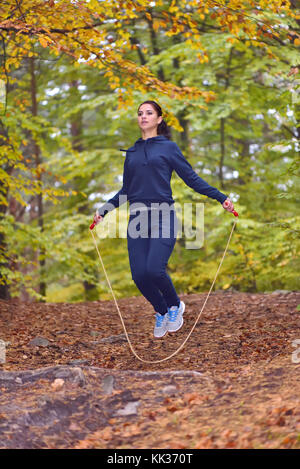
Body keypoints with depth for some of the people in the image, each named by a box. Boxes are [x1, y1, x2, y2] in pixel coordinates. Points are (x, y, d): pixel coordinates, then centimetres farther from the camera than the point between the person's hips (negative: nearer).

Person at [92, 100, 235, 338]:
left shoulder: (169, 147, 5)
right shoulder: (131, 153, 17)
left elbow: (192, 178, 3)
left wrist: (221, 197, -6)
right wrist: (104, 209, 17)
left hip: (163, 217, -4)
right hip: (137, 218, 4)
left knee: (154, 269, -20)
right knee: (139, 274, -7)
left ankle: (175, 306, 9)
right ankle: (162, 312, 20)